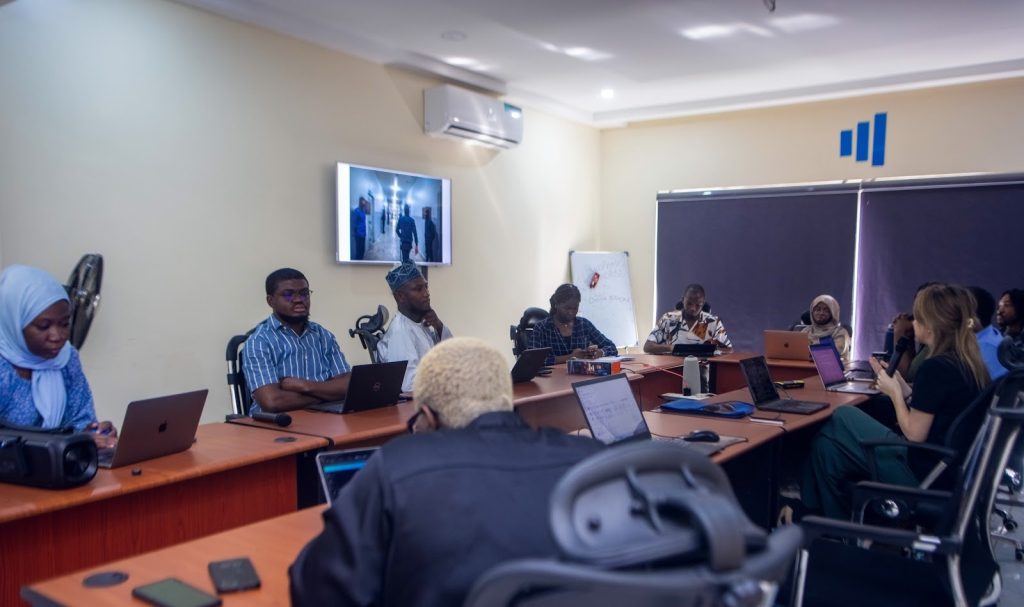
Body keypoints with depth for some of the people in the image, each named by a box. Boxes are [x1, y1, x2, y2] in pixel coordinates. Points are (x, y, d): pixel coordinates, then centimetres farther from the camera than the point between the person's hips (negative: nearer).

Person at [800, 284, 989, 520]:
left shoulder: (935, 367, -24)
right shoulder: (970, 364, 4)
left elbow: (914, 434, -18)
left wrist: (894, 392, -6)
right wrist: (902, 385, 6)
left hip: (924, 474, -9)